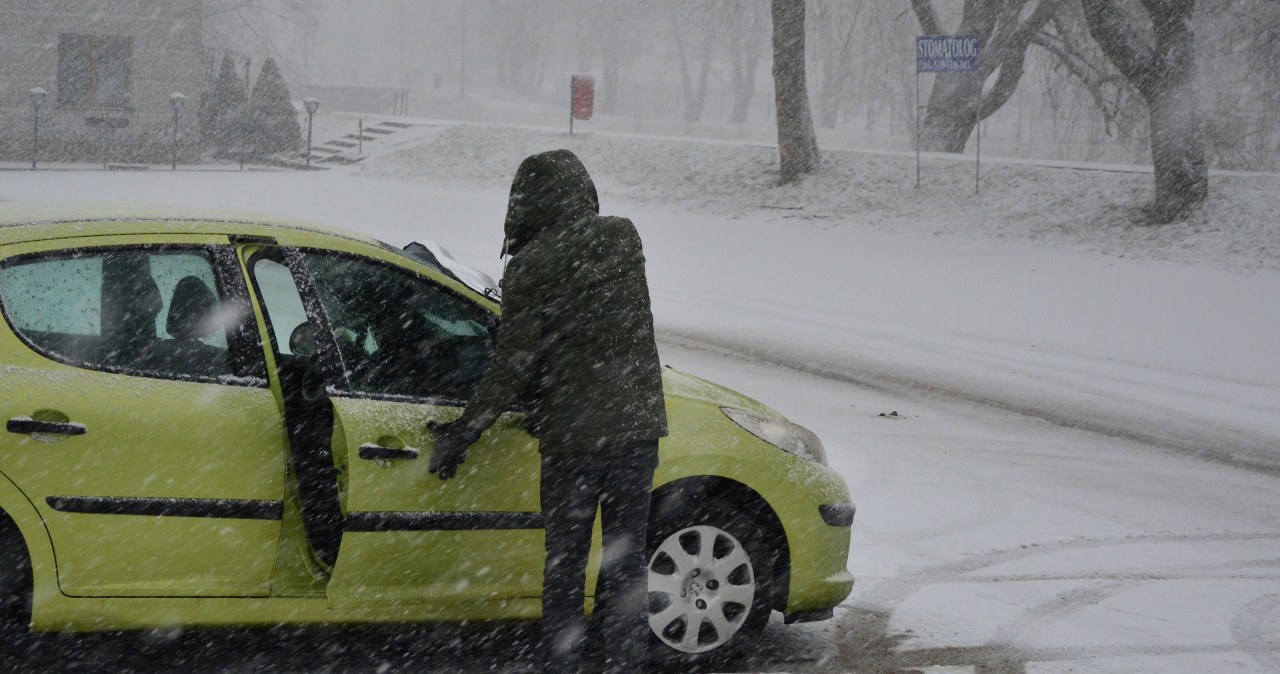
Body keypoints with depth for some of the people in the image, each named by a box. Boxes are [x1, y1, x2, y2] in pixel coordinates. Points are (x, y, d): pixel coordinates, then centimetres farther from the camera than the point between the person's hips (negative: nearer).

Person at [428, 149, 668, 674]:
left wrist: (461, 435, 0)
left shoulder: (532, 266, -11)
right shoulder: (625, 242, 3)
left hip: (574, 436, -4)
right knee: (626, 560, 12)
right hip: (637, 426, 4)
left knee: (565, 562, 8)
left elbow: (515, 366, -10)